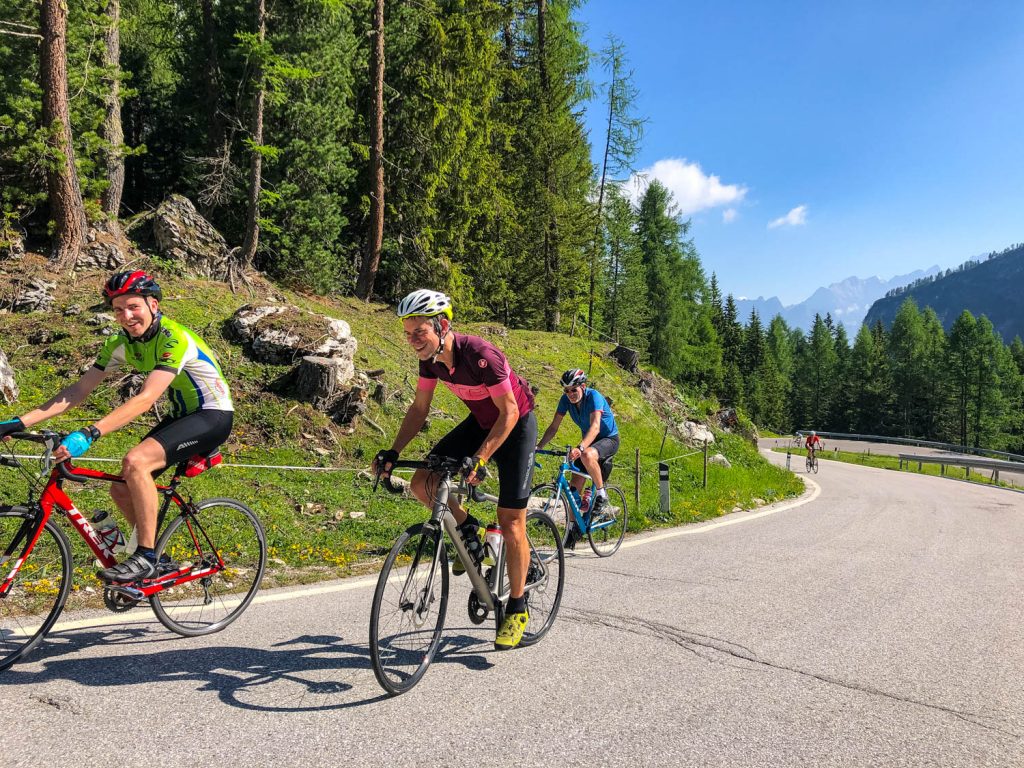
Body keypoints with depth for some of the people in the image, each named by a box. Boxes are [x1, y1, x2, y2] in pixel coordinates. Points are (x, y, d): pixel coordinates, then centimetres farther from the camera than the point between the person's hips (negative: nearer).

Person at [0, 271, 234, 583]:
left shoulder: (174, 338, -26)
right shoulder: (121, 343, -1)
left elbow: (147, 398, -36)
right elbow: (79, 390, -2)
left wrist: (89, 434, -43)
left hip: (214, 416, -8)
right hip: (181, 415, 8)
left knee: (135, 462, -28)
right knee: (121, 489, 1)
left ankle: (145, 557, -17)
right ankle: (158, 557, 20)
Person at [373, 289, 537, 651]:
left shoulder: (479, 354, -33)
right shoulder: (430, 358, -12)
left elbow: (510, 412, -28)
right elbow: (419, 409, -2)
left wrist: (479, 459, -36)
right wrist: (393, 452, -14)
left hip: (516, 424, -6)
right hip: (480, 421, 7)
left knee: (510, 521, -5)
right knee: (422, 482, -9)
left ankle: (517, 608, 10)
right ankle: (468, 530, 16)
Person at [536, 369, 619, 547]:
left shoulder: (594, 396, -28)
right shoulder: (566, 399, -12)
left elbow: (595, 427, -41)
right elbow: (553, 427, -10)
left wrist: (579, 448, -56)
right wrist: (538, 446, -25)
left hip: (609, 439, -6)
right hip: (589, 441, 6)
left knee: (587, 455, -39)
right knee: (575, 485, -5)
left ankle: (601, 493, -17)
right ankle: (573, 528, 8)